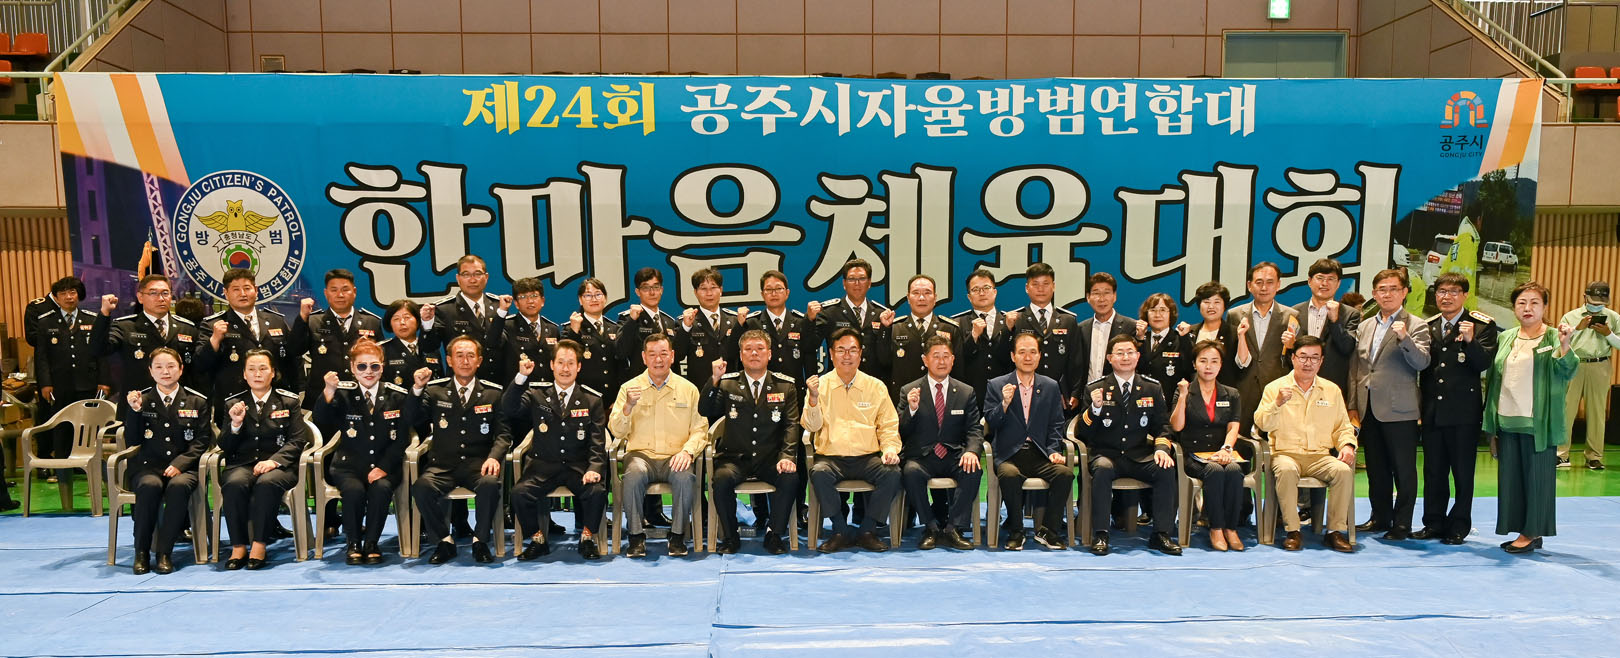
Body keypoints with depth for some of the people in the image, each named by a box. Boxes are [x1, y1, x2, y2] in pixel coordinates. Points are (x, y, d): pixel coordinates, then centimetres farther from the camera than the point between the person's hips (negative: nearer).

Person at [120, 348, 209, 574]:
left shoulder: (197, 401, 10)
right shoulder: (140, 399, 11)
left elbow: (203, 440, 3)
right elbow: (132, 442, 4)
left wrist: (180, 463, -12)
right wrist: (134, 411, -10)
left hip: (184, 467, 0)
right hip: (148, 465, 1)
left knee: (179, 486, -35)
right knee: (150, 486, -34)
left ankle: (164, 553, -25)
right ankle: (141, 552, -19)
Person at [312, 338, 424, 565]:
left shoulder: (397, 394, 4)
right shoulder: (343, 393, 3)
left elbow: (402, 437, -2)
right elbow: (321, 423, -15)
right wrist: (328, 392, -29)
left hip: (384, 466, 0)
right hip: (349, 465, 0)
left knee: (381, 488, -32)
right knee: (354, 490, -31)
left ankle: (371, 543, -12)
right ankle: (353, 544, -8)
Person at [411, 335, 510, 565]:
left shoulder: (493, 393, 10)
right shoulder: (435, 390, 11)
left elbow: (503, 433, 5)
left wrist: (494, 457, -15)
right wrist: (417, 389, -17)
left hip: (478, 463, -1)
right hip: (443, 464, 1)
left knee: (490, 484, -34)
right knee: (421, 487, -30)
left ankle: (480, 541, -10)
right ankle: (444, 541, -7)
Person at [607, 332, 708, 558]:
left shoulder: (688, 389, 10)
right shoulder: (629, 387, 9)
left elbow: (700, 430, 6)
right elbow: (617, 432, 2)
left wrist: (687, 451, -14)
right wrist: (628, 407, -16)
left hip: (675, 457, 0)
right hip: (641, 454, 0)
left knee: (686, 477, -33)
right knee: (633, 474, -34)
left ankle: (677, 535, -13)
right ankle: (636, 536, -16)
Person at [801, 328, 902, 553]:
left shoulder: (876, 387, 9)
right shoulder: (820, 384, 6)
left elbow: (889, 426, 10)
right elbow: (812, 426, -2)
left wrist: (890, 448, -8)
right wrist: (813, 398, -18)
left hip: (867, 457, 1)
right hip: (831, 457, -1)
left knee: (892, 473, -27)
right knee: (819, 473, -33)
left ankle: (866, 531, -10)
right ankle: (841, 532, -14)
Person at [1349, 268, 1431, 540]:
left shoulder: (1416, 326, -2)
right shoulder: (1365, 327, 14)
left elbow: (1422, 362, -15)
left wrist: (1404, 338, -31)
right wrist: (1353, 405, 10)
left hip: (1399, 410, -5)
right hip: (1369, 410, 5)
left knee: (1404, 470, 1)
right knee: (1376, 469, 12)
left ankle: (1402, 523, 9)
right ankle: (1380, 517, 23)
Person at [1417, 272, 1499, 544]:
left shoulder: (1482, 325, -3)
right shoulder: (1427, 327, 11)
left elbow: (1484, 364, -13)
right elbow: (1422, 367, 12)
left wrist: (1470, 341, -29)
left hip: (1464, 412, -4)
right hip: (1432, 411, 4)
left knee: (1463, 471, 4)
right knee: (1433, 471, 10)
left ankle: (1459, 527, 14)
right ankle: (1434, 524, 20)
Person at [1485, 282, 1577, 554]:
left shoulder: (1553, 338, -3)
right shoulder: (1506, 338, 12)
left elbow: (1567, 371, -15)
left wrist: (1565, 344, -33)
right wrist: (1491, 424, 11)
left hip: (1537, 422, -5)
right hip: (1507, 419, 5)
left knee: (1537, 475, 1)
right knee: (1511, 476, 9)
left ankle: (1533, 533, 11)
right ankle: (1523, 531, 19)